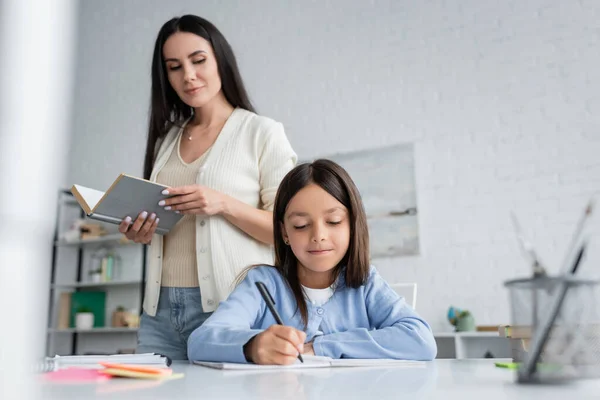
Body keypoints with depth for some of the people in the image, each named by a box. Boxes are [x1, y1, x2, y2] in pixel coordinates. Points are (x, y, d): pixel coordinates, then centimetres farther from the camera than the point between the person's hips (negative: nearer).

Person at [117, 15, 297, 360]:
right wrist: (141, 232, 1)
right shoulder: (166, 139, 14)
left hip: (230, 308, -4)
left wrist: (224, 204, -20)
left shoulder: (262, 132, -2)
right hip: (161, 309, 5)